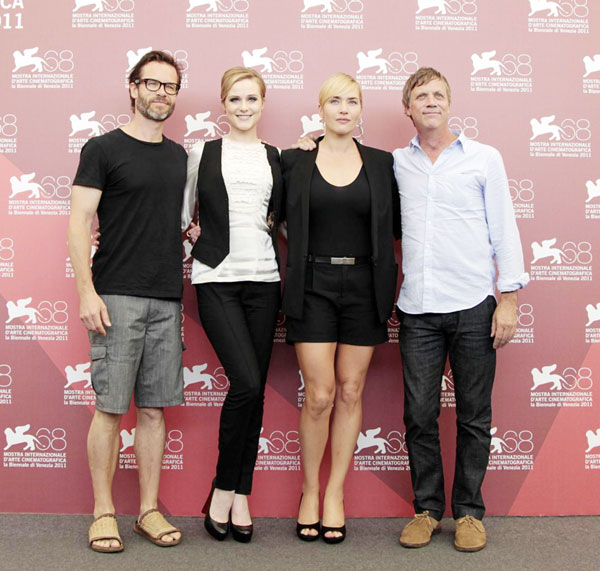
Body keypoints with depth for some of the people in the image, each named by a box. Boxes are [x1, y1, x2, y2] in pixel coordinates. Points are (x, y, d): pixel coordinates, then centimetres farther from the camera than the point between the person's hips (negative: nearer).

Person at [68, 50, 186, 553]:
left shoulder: (179, 156, 16)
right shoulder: (103, 149, 0)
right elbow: (79, 224, -5)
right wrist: (87, 291, -14)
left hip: (167, 299, 5)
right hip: (117, 295, -4)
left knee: (154, 407, 7)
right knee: (110, 407, -2)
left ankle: (149, 510, 16)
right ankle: (103, 513, 11)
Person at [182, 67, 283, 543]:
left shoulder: (277, 158, 13)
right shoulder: (203, 154, 7)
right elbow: (181, 214, 12)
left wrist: (271, 226, 3)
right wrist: (200, 236, -2)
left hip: (263, 280, 3)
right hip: (217, 279, -3)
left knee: (256, 391, 3)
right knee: (246, 383, -16)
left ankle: (241, 496, 14)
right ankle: (223, 489, 4)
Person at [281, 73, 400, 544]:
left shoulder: (382, 164, 7)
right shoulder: (294, 161, 4)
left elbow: (398, 223, 14)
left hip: (363, 288, 2)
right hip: (313, 286, -1)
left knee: (350, 393, 6)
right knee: (320, 395, -4)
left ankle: (335, 493, 19)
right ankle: (310, 492, 16)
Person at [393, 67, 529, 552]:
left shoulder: (485, 159, 5)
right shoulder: (396, 164, 10)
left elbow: (504, 229, 3)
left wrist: (509, 298, -3)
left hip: (473, 307, -1)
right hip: (418, 310, 2)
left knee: (474, 415, 5)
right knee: (419, 414, 4)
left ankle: (469, 511, 19)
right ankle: (427, 508, 19)